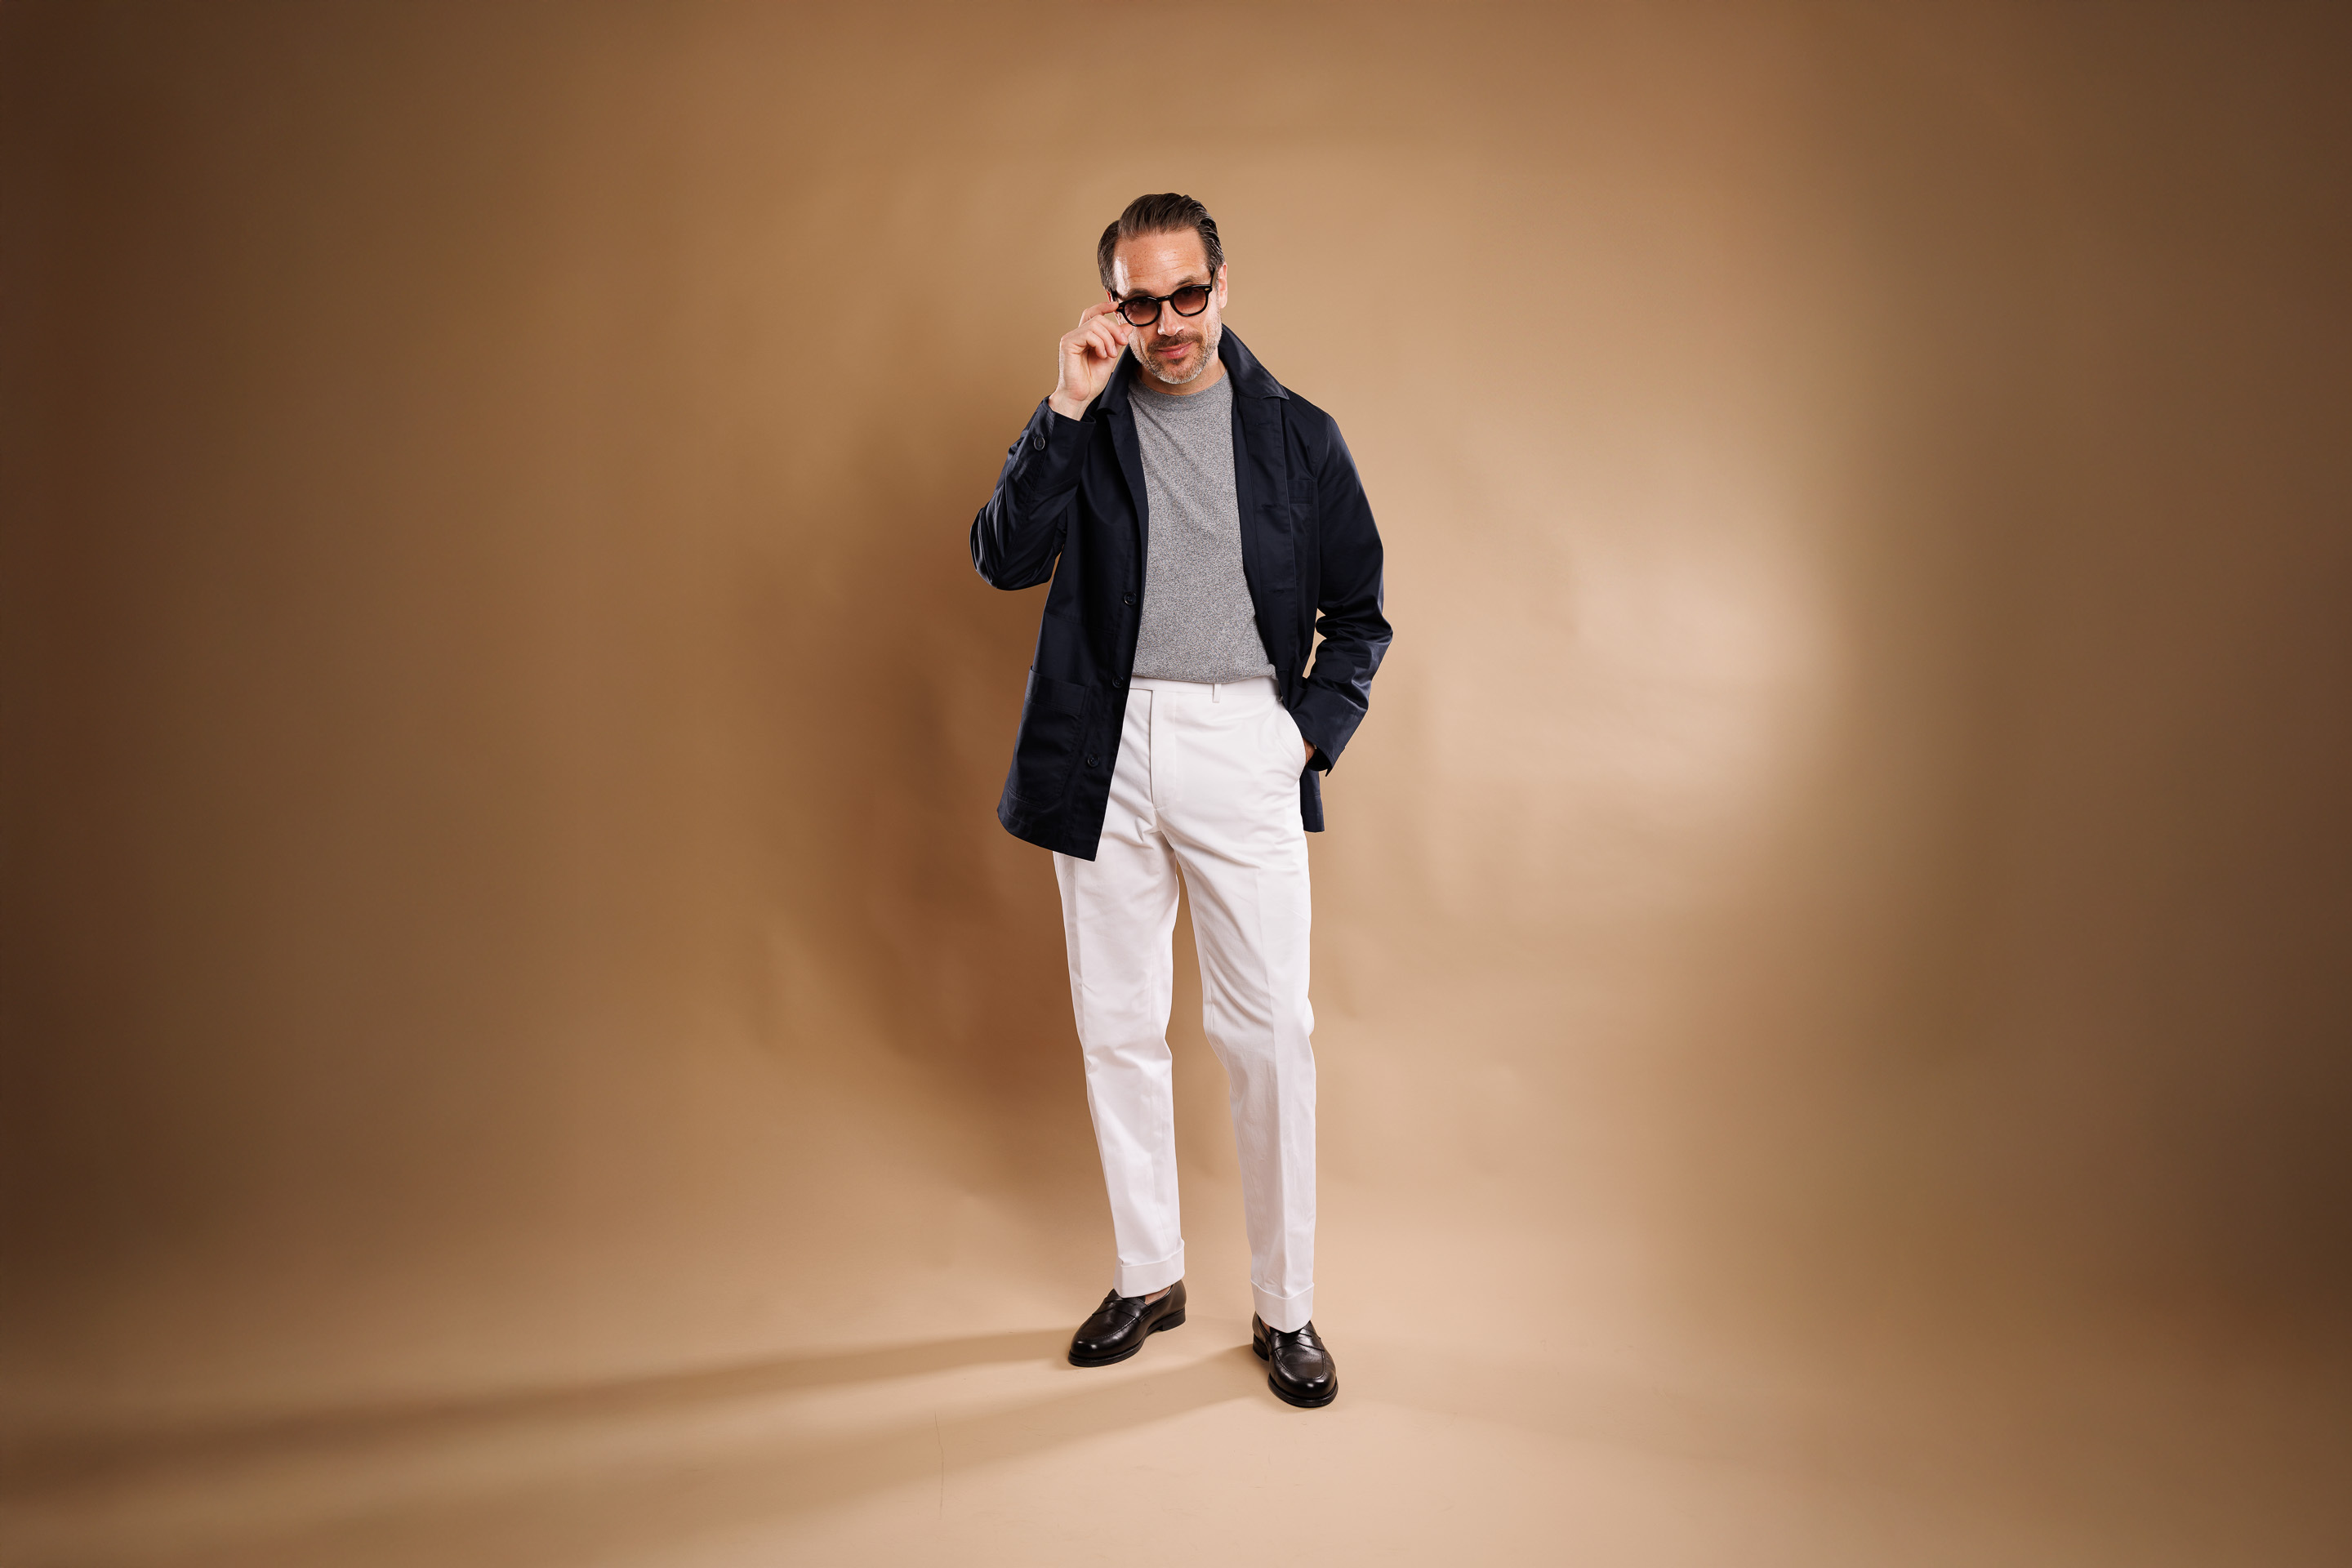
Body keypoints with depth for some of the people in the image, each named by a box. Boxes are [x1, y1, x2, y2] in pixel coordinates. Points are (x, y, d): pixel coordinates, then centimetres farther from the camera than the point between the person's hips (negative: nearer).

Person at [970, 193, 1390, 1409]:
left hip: (1242, 747, -1)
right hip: (1105, 752, 2)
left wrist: (1315, 729, -2)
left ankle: (1284, 1305, 15)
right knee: (1116, 1025, 8)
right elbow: (1003, 559, -6)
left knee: (1267, 1028, -2)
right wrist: (1068, 407, -11)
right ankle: (1148, 1274, 26)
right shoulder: (1083, 425, 9)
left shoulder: (1296, 434, 8)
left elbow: (1358, 612, 11)